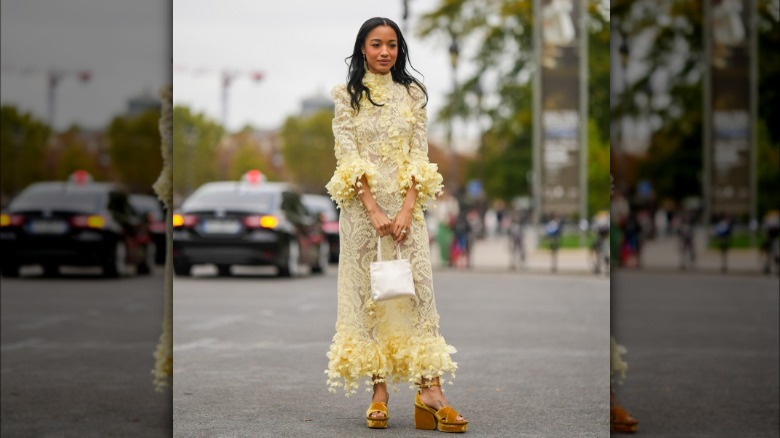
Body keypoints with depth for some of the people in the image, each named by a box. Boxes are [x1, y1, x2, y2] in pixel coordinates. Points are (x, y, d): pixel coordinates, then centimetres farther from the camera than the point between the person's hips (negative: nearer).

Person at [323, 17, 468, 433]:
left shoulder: (413, 94, 9)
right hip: (362, 207, -1)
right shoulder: (346, 95, 4)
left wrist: (407, 209, -11)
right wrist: (374, 211, -14)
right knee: (368, 292, -1)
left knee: (417, 289, -7)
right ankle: (379, 392, 2)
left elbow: (419, 156, 3)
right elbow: (348, 156, -4)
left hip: (406, 205, 1)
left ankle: (430, 393, -12)